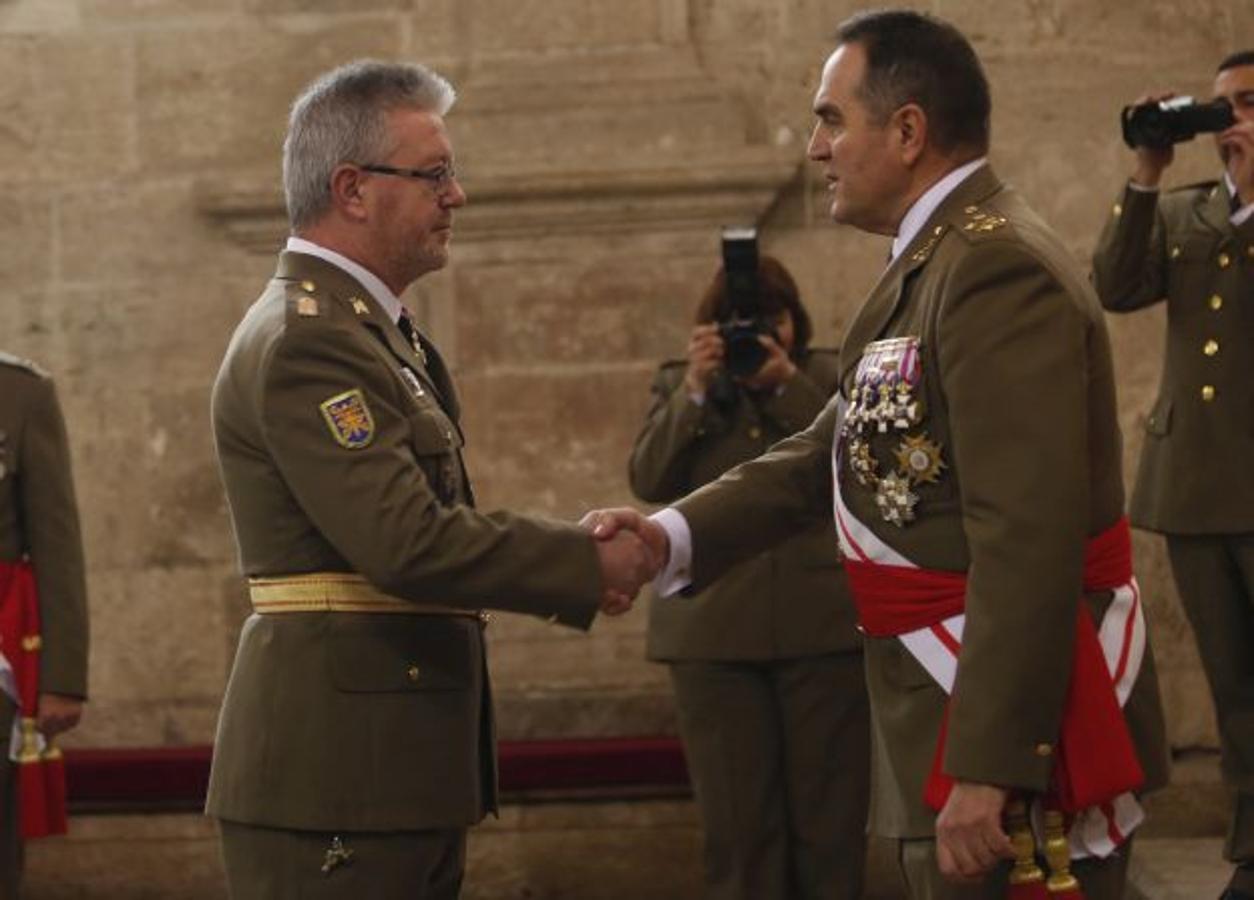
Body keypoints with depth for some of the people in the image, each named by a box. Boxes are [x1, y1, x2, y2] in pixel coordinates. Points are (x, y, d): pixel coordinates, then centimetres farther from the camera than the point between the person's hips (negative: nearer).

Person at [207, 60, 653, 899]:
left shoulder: (373, 328, 16)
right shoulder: (304, 342, -16)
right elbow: (406, 543, -24)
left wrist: (572, 557, 2)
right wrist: (586, 564, -14)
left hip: (402, 765, 10)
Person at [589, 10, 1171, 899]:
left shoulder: (998, 271, -20)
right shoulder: (938, 262, 14)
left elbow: (1026, 542, -26)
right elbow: (833, 452, 14)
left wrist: (986, 767, -29)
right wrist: (676, 534, 0)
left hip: (1011, 727, -10)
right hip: (957, 705, 10)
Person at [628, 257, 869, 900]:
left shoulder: (828, 376, 11)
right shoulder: (678, 383, 14)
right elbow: (649, 480, -1)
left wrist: (787, 382, -13)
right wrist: (696, 388, -10)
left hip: (822, 624, -1)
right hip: (713, 630, 1)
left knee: (830, 822, 0)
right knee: (738, 827, -2)